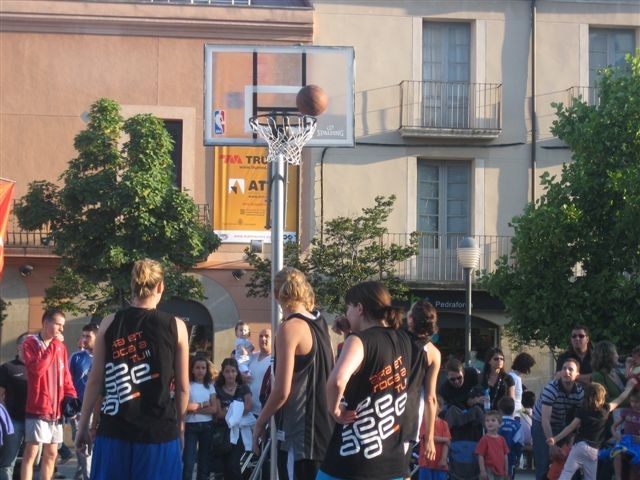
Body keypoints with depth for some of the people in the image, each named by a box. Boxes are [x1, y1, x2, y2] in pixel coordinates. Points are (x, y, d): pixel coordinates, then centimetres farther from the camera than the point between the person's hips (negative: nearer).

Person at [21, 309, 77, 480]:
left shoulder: (61, 347, 13)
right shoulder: (30, 343, -6)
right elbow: (37, 369, -22)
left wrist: (71, 396, 3)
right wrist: (53, 345, -16)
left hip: (56, 410, 7)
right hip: (37, 409, -7)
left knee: (51, 453, 11)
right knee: (31, 452, -8)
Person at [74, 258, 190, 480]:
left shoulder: (110, 324, 1)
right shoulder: (175, 326, -1)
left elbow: (95, 381, 4)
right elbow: (182, 386, 4)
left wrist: (83, 425, 13)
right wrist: (178, 421, 20)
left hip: (115, 430, 1)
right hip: (160, 430, -1)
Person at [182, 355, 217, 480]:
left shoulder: (210, 386, 7)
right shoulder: (187, 385, -4)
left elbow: (214, 409, -2)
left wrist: (195, 408, -11)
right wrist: (202, 405, -7)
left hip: (207, 426, 4)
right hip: (191, 426, -4)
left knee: (205, 461, 10)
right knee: (188, 462, -8)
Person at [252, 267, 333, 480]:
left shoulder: (289, 328, -14)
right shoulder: (319, 322, 10)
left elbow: (282, 390, -16)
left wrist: (260, 423, -6)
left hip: (301, 432, -9)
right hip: (323, 427, 9)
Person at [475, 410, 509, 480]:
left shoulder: (501, 439, 6)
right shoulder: (484, 439, -10)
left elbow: (505, 455, 12)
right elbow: (480, 456, -11)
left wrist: (506, 470, 11)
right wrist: (482, 471, -15)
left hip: (500, 471, 6)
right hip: (489, 471, -6)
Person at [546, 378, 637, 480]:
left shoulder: (582, 411, -1)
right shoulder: (606, 409, 4)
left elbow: (571, 427, -3)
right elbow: (620, 399, 19)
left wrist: (555, 439, 0)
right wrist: (629, 386, 33)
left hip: (580, 446, -2)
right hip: (595, 450, 2)